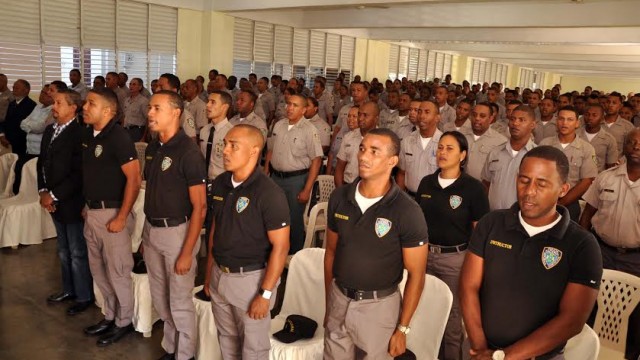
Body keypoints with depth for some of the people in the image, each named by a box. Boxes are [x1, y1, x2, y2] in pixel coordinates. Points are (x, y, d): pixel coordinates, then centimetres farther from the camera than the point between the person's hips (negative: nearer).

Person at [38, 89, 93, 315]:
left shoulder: (80, 134, -17)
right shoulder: (49, 130, 9)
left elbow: (78, 173, -20)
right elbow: (42, 163, 14)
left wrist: (54, 195, -16)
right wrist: (43, 191, 1)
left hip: (73, 203, -8)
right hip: (55, 202, 8)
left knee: (78, 253, 5)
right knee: (64, 251, 20)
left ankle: (84, 297, 19)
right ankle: (68, 289, 35)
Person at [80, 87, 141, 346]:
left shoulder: (118, 137, -17)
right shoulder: (87, 134, 6)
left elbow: (134, 179, -19)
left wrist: (121, 218, -18)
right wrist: (86, 205, 13)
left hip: (112, 213, -8)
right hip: (92, 212, 8)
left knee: (118, 272, 6)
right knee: (98, 270, 19)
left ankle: (124, 322, 23)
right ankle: (110, 316, 36)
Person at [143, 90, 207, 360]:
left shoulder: (189, 152, -17)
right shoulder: (152, 148, 5)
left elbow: (199, 207, -17)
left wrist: (187, 252, -18)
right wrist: (146, 234, 13)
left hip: (177, 231, -7)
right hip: (151, 230, 7)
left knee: (180, 301, 7)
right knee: (159, 297, 19)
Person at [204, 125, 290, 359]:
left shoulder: (269, 193, -20)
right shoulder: (220, 183, 1)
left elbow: (280, 246, -18)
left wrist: (265, 294, -18)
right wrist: (209, 270, 14)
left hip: (251, 278, -6)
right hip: (219, 275, 6)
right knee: (226, 339, 23)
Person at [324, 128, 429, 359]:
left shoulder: (407, 212, -16)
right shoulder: (339, 198, -4)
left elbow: (416, 274, -10)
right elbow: (331, 252, 7)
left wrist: (403, 328, -8)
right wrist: (328, 305, 10)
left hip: (378, 306, -4)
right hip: (339, 300, 4)